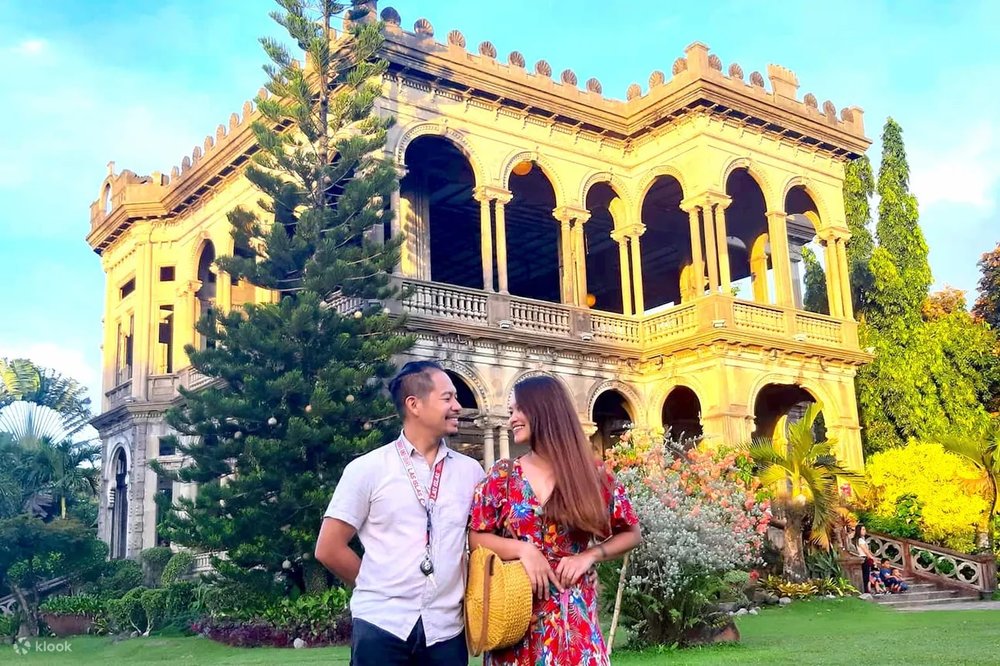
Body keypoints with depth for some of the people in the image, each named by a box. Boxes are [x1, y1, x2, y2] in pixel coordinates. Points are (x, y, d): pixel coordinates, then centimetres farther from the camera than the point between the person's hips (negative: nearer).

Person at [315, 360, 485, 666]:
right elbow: (329, 549, 0)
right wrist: (381, 588, 5)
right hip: (381, 625, -2)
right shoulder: (367, 469, -2)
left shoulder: (470, 471, 6)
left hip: (446, 629, 3)